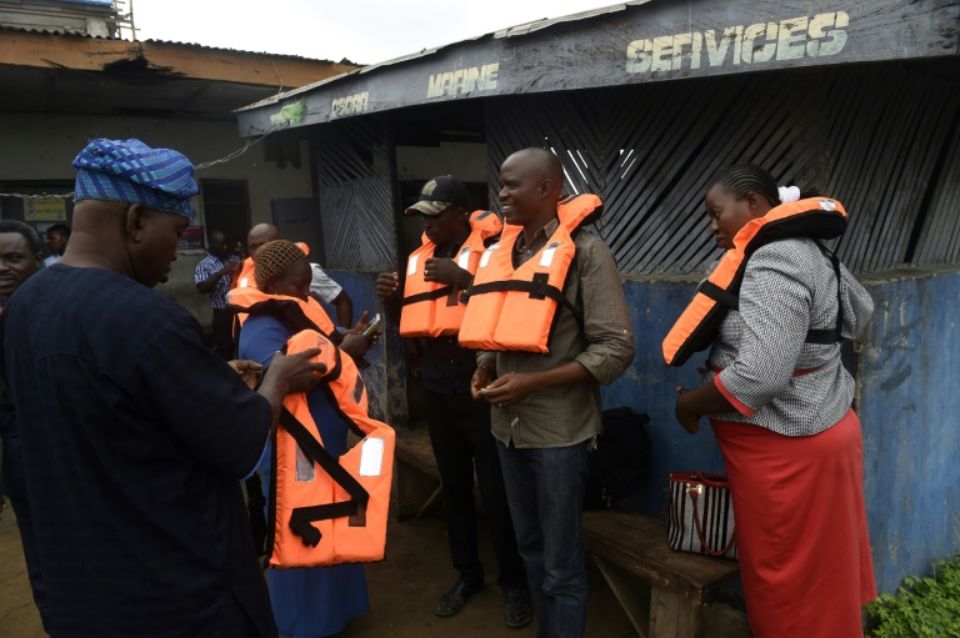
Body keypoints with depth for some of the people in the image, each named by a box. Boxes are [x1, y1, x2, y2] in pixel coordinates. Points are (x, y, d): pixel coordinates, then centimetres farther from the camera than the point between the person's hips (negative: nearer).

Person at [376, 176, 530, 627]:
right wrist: (392, 300, -4)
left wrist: (464, 280, -29)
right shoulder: (424, 256, 10)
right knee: (454, 488, 14)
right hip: (438, 392, 6)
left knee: (496, 493, 2)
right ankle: (467, 573, 31)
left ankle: (514, 581, 20)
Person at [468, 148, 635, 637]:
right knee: (530, 546, 21)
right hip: (508, 425, 6)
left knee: (561, 562, 8)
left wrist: (534, 382, -20)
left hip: (558, 429, -6)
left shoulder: (585, 251, -13)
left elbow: (616, 348, -16)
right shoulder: (504, 252, 6)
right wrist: (487, 367, -3)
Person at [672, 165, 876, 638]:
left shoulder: (772, 264, -23)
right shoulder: (804, 251, 9)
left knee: (789, 586, 6)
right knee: (814, 578, 22)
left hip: (787, 450, -10)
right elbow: (860, 313, 25)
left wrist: (689, 404, -16)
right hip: (811, 435, 10)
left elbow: (759, 376, -31)